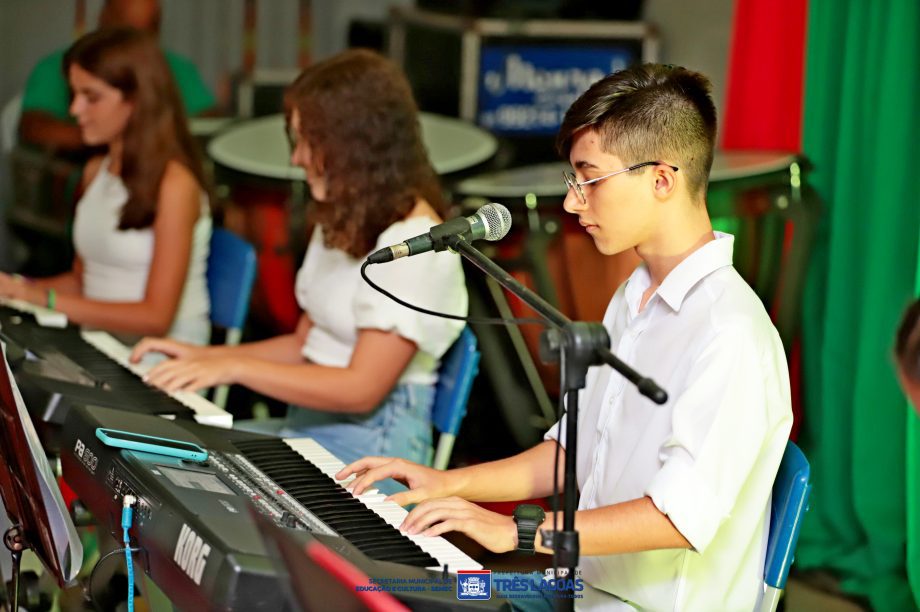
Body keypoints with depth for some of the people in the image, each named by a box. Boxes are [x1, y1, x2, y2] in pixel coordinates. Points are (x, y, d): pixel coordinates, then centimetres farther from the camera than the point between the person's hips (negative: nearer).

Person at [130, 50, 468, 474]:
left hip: (372, 443, -9)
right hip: (309, 423, 9)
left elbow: (361, 389, -19)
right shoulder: (343, 223, 17)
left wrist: (234, 368, -17)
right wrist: (203, 358, 8)